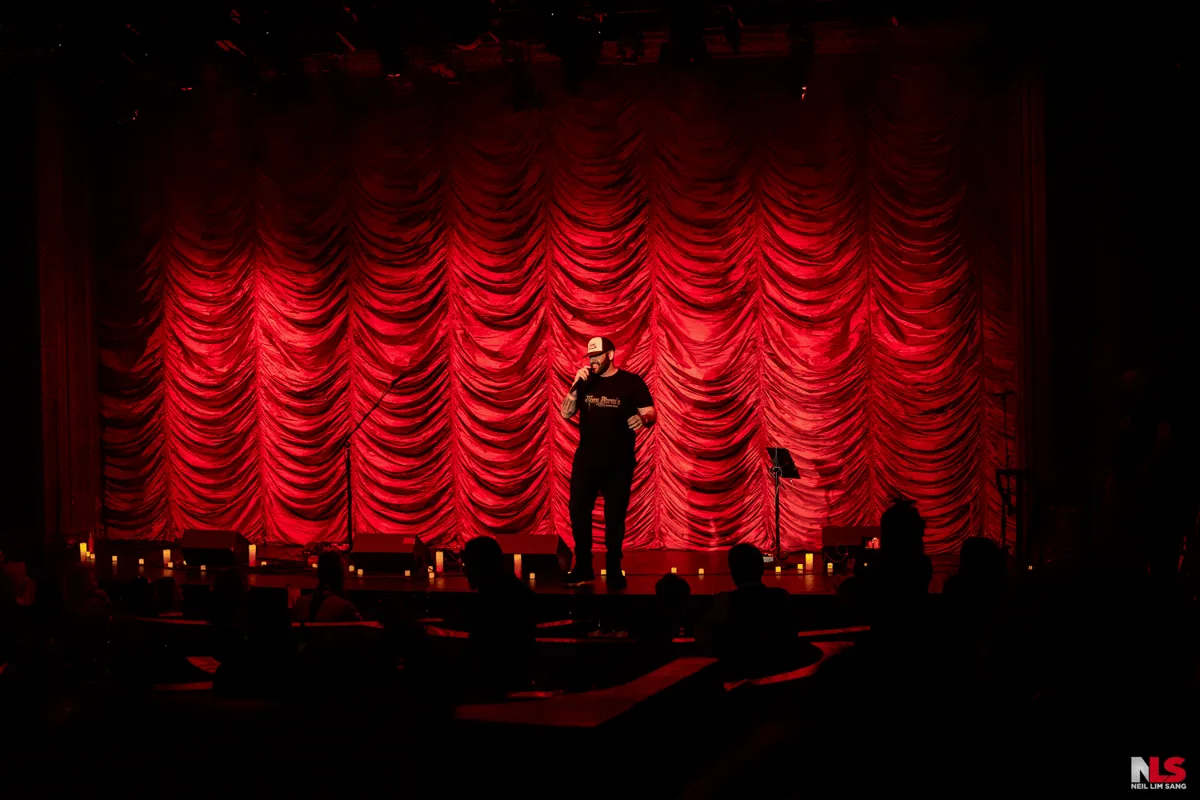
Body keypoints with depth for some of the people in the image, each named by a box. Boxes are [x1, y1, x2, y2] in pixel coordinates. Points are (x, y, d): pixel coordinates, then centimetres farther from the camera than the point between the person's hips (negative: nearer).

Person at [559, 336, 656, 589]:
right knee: (578, 512, 1)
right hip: (585, 459, 3)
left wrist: (642, 419, -30)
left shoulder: (631, 382, -4)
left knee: (615, 516, 4)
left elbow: (652, 414, -6)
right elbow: (566, 414, 5)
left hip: (618, 462, -3)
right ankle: (583, 568, 12)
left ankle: (614, 570, 14)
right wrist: (576, 385, -8)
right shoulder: (585, 382, 7)